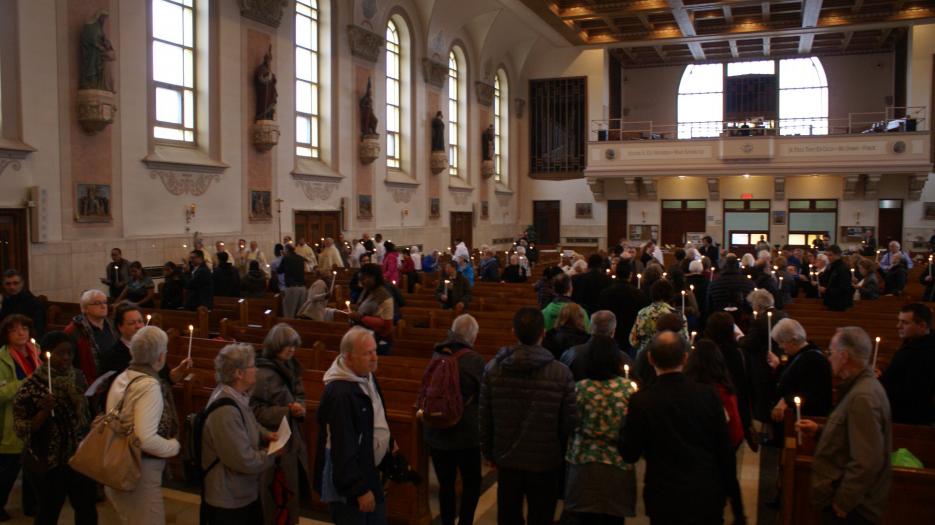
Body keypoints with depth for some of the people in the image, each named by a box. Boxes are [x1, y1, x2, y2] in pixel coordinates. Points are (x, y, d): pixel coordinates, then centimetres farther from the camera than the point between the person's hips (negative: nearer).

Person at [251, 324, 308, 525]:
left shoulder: (290, 368, 8)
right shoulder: (263, 375, -18)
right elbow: (256, 411, -20)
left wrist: (300, 407, -5)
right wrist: (287, 411, -25)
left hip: (293, 440, 8)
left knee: (292, 492, 17)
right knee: (280, 499, 1)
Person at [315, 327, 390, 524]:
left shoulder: (368, 376, 2)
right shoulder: (340, 394, -28)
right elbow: (344, 449, -26)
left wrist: (388, 441, 17)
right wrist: (359, 489, -22)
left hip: (370, 472, 9)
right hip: (349, 485, -9)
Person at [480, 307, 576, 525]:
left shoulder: (493, 369, -9)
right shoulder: (561, 373, -16)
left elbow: (484, 418, -2)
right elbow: (568, 423, -10)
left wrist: (488, 452, 12)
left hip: (506, 460, 2)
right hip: (545, 463, -2)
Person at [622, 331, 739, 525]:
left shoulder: (641, 400, -15)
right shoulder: (708, 394, -9)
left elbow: (630, 455, -6)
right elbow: (725, 449, -3)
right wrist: (728, 489, 10)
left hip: (665, 501, -2)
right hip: (709, 495, 2)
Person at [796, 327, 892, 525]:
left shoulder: (863, 397, -25)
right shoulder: (860, 387, 8)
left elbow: (867, 463, -29)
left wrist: (842, 504, -21)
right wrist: (819, 430, 9)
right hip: (846, 500, 10)